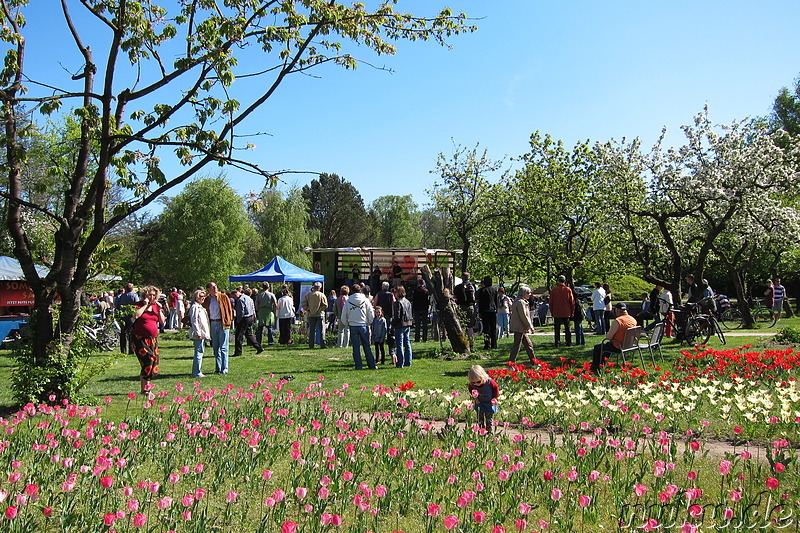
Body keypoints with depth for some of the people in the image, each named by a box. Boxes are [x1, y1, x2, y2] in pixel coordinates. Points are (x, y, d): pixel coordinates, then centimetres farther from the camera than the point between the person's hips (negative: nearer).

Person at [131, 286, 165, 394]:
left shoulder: (155, 306, 14)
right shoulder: (139, 305, -1)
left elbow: (162, 321, 12)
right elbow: (135, 315, -22)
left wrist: (159, 310, -1)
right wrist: (145, 305, -14)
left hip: (153, 339, 6)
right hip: (140, 339, -6)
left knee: (154, 362, 2)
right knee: (148, 360, -17)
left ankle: (146, 386, 12)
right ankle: (144, 389, -9)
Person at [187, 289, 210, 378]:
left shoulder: (200, 306, 19)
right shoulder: (194, 307, -11)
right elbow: (194, 321, -17)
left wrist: (206, 333, 20)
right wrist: (198, 333, -21)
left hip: (203, 333, 10)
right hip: (199, 334, -10)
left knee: (200, 352, 12)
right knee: (199, 352, -9)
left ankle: (197, 372, 18)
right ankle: (197, 373, -7)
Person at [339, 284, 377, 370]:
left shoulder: (348, 301, 0)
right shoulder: (365, 300, -1)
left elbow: (343, 318, 3)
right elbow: (371, 314, 0)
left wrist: (348, 325, 16)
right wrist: (368, 323, 14)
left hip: (353, 326, 0)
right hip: (364, 325, 0)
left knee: (356, 347, 6)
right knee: (367, 346, 7)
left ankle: (358, 366, 4)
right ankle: (371, 365, 8)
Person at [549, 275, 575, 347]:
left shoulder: (553, 290, -5)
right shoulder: (568, 290, -3)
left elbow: (551, 302, -1)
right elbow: (572, 302, 2)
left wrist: (551, 312, 8)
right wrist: (572, 312, 10)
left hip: (556, 313, -1)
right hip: (566, 313, 1)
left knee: (557, 329, 5)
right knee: (567, 328, 11)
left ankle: (557, 343, 1)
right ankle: (568, 342, 12)